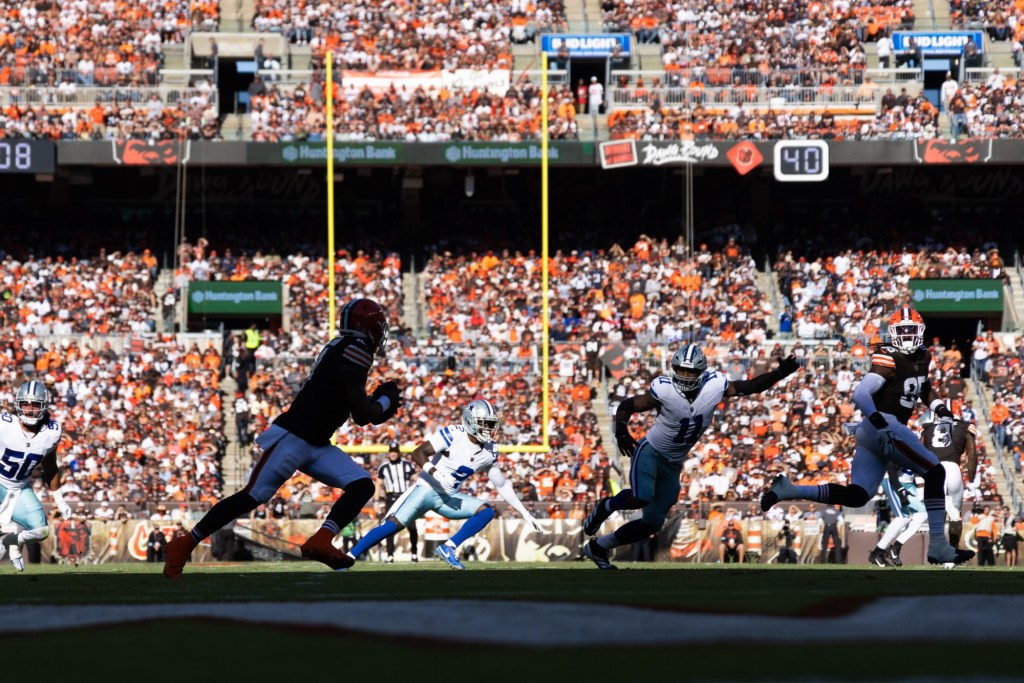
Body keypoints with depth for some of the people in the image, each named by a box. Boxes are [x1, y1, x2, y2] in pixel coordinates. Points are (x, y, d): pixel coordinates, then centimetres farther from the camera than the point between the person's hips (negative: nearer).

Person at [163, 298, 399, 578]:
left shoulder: (339, 348, 16)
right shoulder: (356, 351, -14)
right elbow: (361, 416, -14)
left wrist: (379, 403, 12)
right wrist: (385, 401, 3)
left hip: (316, 446, 10)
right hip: (292, 437, -10)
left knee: (362, 486, -3)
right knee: (253, 497, -8)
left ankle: (320, 541, -16)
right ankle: (186, 544, 1)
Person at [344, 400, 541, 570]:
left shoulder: (489, 452, 1)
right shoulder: (453, 434, -17)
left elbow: (502, 485, 11)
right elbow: (418, 453, -21)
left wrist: (525, 513, 10)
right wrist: (435, 472, -38)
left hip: (450, 498, 6)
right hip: (427, 489, -6)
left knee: (486, 512, -12)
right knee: (393, 525, -18)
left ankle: (448, 548, -13)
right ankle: (349, 557, -13)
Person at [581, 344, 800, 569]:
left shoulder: (715, 387, -15)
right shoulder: (664, 391, -24)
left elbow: (750, 387, -4)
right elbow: (628, 406, -14)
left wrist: (779, 374, -16)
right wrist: (621, 430, -32)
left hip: (672, 465, 5)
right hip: (650, 452, -5)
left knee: (652, 523, 8)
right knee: (641, 498, -33)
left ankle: (597, 548, 25)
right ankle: (605, 507, 1)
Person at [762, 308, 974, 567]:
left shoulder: (922, 357, 16)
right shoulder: (889, 360, -12)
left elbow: (924, 387, 36)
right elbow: (860, 394, -22)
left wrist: (939, 407, 19)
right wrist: (878, 420, -34)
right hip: (885, 426, -9)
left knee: (856, 496, 3)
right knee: (935, 472, -11)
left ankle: (787, 490, 0)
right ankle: (937, 545, -13)